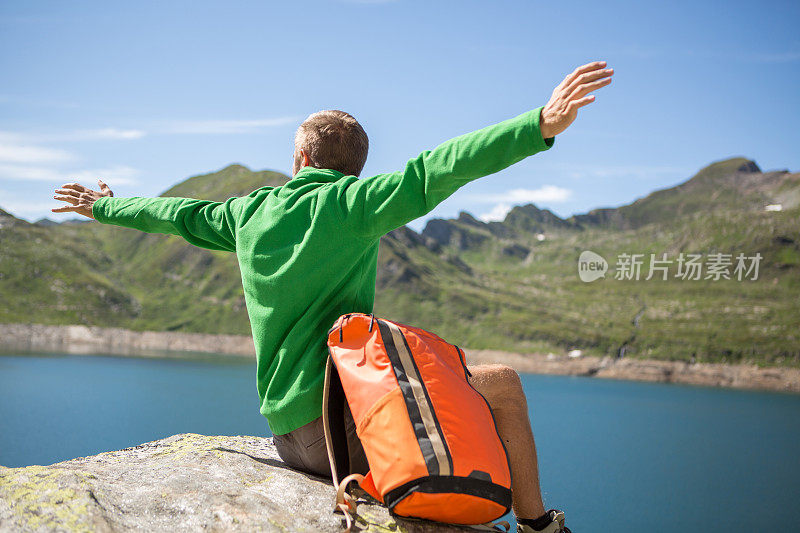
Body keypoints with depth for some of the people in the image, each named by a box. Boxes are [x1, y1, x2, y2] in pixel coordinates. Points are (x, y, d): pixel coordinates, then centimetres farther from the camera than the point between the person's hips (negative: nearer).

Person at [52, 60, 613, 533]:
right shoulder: (351, 200, -8)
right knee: (503, 384, 4)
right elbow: (437, 170, -21)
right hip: (344, 422, -7)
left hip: (289, 434, 7)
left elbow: (177, 213, 26)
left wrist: (105, 207, 45)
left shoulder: (248, 212, 10)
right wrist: (539, 127, -29)